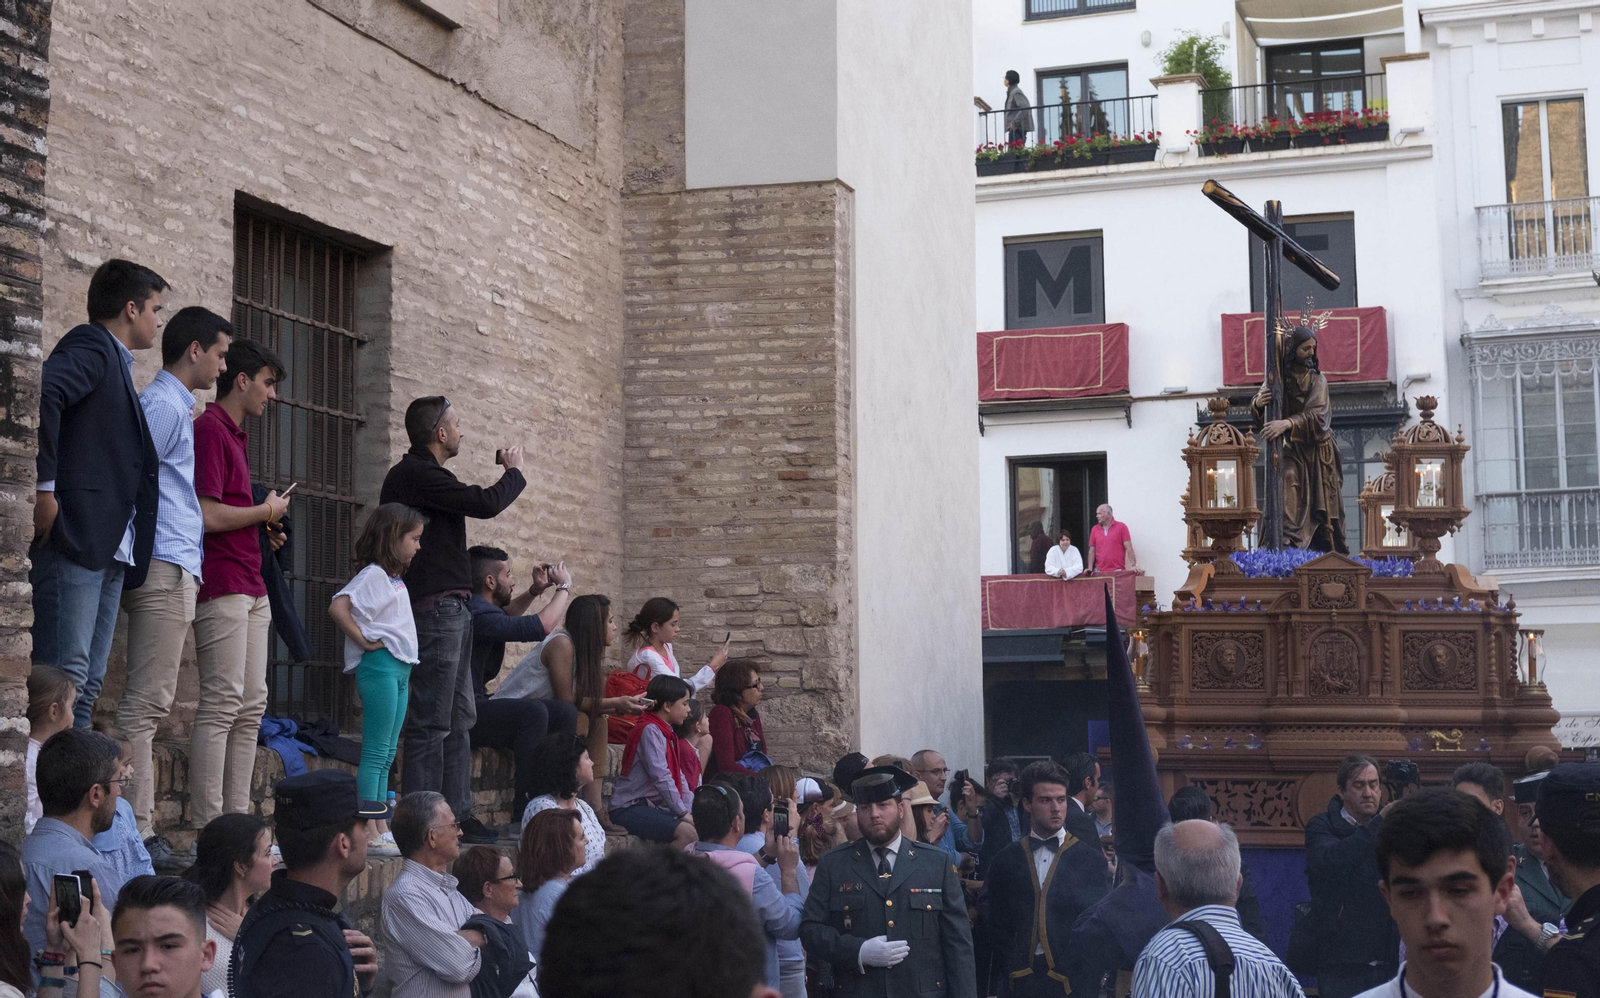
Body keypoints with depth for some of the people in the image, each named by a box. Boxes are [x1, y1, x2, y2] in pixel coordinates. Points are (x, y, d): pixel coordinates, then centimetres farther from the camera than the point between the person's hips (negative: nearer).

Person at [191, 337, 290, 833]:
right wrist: (265, 511, -5)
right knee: (222, 702, -11)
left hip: (250, 587, 10)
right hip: (221, 583, -10)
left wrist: (265, 526, 12)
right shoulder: (209, 430, -9)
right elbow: (207, 515, -18)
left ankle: (235, 817, 10)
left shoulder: (234, 435, 21)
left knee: (252, 705, 8)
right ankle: (206, 825, -10)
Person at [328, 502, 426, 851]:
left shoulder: (394, 579, 18)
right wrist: (363, 641, -17)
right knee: (375, 753, -8)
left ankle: (382, 830, 16)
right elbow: (337, 607, -23)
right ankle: (369, 834, -7)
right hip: (380, 665, -10)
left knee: (386, 755, 11)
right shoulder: (374, 574, -11)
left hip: (399, 669, 10)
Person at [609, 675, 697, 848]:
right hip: (629, 808, -10)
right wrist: (683, 813, -17)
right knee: (687, 833, -28)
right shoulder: (650, 731, -13)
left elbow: (679, 778, 14)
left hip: (655, 805, 10)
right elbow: (661, 777, -21)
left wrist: (690, 811, 1)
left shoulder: (666, 733, 18)